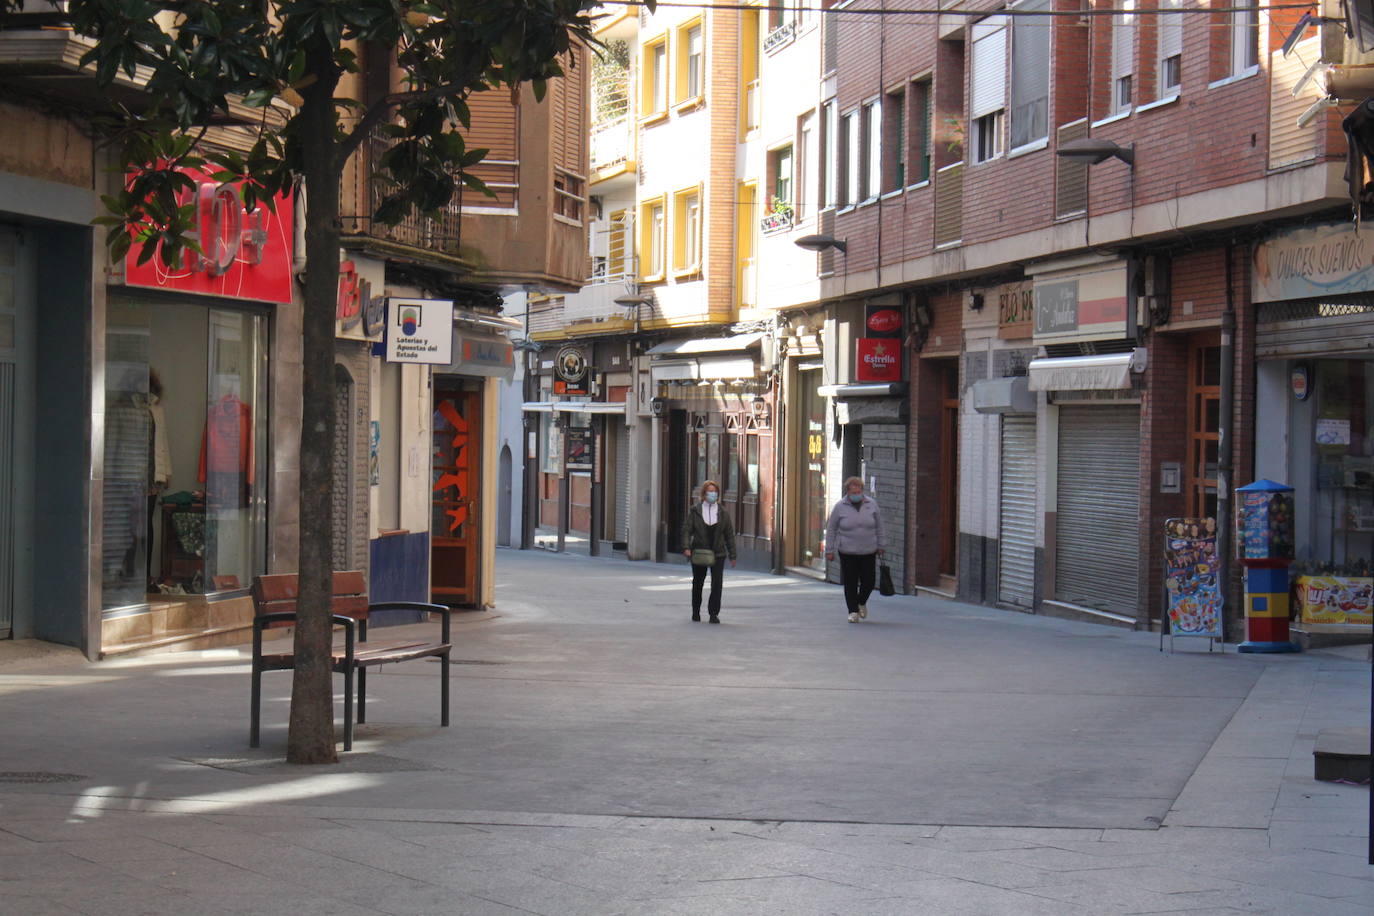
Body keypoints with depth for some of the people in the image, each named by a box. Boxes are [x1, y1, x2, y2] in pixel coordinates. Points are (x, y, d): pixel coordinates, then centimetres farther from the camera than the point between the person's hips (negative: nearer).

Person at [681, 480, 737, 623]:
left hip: (718, 553, 0)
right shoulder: (694, 511, 1)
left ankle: (714, 613, -9)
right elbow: (686, 530, -3)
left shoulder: (723, 513, 4)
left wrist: (732, 556, 3)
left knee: (717, 583, -11)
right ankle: (696, 612, 29)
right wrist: (686, 548, -18)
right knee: (698, 583, 12)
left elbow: (729, 535, 6)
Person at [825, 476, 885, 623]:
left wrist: (880, 546, 11)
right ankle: (853, 611, 10)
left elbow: (879, 526, 12)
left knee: (868, 582, 2)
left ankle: (862, 602, 31)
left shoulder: (871, 504, 2)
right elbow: (831, 529, 3)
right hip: (847, 552, -1)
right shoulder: (840, 507, -3)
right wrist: (829, 550, 1)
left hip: (868, 551, 1)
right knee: (850, 583, -1)